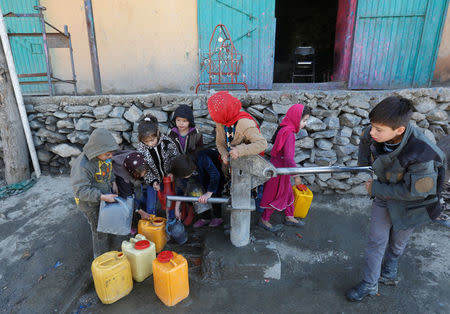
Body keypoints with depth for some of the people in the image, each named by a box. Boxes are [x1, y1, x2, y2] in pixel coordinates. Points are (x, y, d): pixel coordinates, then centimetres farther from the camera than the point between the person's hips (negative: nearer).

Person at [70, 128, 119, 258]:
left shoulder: (103, 156, -11)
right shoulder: (82, 165, -35)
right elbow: (81, 190, -32)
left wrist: (113, 182, -1)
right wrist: (102, 197, -36)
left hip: (105, 195, 7)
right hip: (91, 204, -7)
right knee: (98, 230, 10)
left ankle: (107, 240, 54)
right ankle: (101, 256, 31)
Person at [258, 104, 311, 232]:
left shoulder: (284, 129, 4)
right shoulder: (289, 133, -25)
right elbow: (288, 157, -31)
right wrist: (296, 175, -26)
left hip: (278, 166, 9)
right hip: (280, 169, -9)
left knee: (287, 192, 21)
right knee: (277, 195, 6)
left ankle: (289, 217, 38)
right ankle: (264, 220, 23)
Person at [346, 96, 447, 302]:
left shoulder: (422, 155, -41)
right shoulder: (373, 134, -25)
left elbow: (415, 192, -30)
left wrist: (376, 188, -22)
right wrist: (364, 170, 2)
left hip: (409, 204, -3)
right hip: (384, 197, 4)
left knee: (397, 242, 21)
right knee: (376, 241, 10)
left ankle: (389, 272, 50)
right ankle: (369, 285, 27)